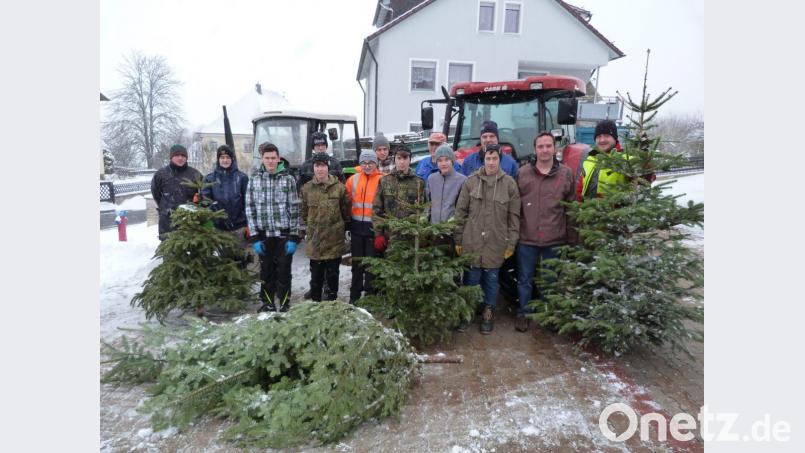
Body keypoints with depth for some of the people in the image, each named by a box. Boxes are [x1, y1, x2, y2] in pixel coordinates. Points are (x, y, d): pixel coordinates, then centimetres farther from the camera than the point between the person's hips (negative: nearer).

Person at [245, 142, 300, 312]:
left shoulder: (288, 179, -1)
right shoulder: (254, 179, 4)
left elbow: (294, 209, -3)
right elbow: (250, 209, 4)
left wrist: (293, 237, -8)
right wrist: (255, 237, -2)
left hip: (284, 234, -2)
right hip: (264, 234, 2)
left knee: (284, 271, 4)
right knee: (266, 271, 11)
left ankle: (284, 305, 18)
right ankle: (268, 304, 26)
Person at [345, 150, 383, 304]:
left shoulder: (382, 180, -8)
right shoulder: (353, 179, 4)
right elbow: (347, 201, 12)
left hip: (374, 226, -4)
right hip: (357, 226, 4)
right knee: (357, 261, 13)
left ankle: (370, 294, 17)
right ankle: (355, 294, 25)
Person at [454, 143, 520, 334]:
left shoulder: (509, 184, -2)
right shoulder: (471, 181, -1)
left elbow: (514, 216, 1)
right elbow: (461, 212, 3)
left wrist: (511, 243, 0)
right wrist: (458, 239, 2)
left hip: (496, 244, 0)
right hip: (472, 242, 0)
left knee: (491, 280, 12)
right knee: (471, 279, 10)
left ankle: (488, 313, 30)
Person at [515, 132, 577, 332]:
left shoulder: (566, 174, 1)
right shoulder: (522, 173, 0)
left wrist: (572, 238, 2)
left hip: (555, 239, 1)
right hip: (526, 237, 0)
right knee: (525, 279, 11)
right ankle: (523, 314, 28)